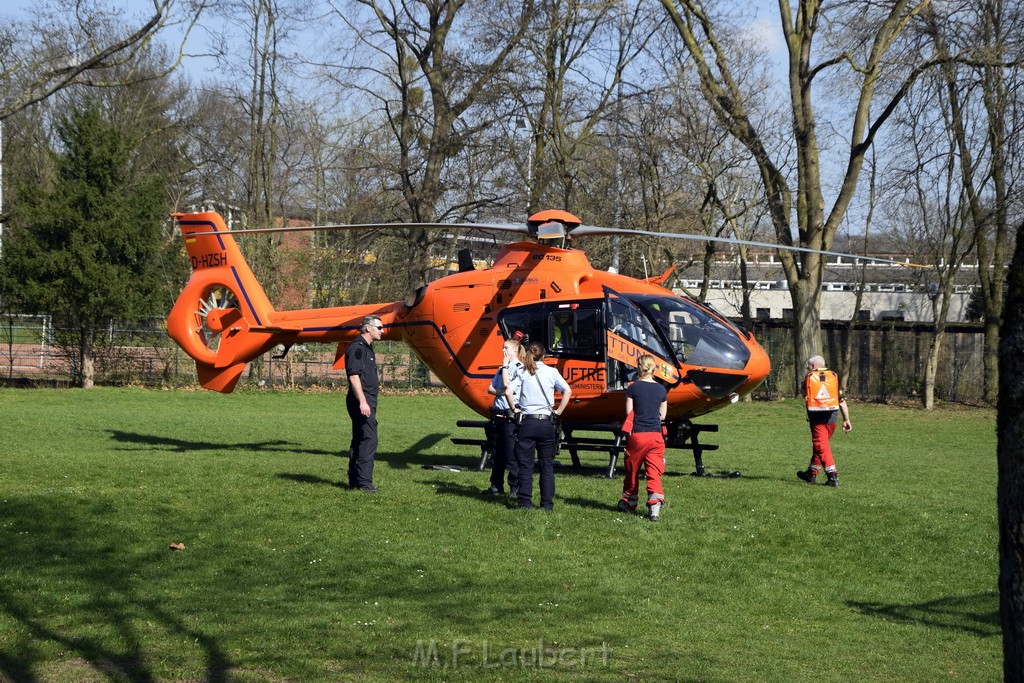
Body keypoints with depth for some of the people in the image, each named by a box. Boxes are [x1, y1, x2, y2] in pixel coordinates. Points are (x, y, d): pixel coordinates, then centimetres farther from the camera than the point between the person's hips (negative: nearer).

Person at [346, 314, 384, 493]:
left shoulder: (367, 348, 19)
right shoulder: (357, 347, -13)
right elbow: (354, 376, -20)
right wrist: (362, 401, -24)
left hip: (367, 401, 11)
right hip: (362, 401, -11)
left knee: (359, 441, 12)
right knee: (369, 440, -14)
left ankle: (354, 481, 17)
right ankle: (364, 482, -15)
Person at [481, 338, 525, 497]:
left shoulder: (519, 368, -8)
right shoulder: (502, 369, 18)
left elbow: (508, 384, -21)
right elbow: (490, 388, 16)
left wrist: (505, 365, -9)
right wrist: (499, 391, -7)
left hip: (510, 416, -9)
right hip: (498, 414, 9)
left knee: (510, 454, -6)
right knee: (497, 452, 12)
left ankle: (515, 488, -1)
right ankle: (496, 486, 20)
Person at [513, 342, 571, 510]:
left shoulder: (521, 373, 1)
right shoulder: (551, 372, 2)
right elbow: (567, 391, -3)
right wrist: (558, 411, 2)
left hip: (527, 422, -1)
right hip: (547, 422, 1)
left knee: (525, 464, 4)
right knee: (547, 465, 7)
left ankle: (525, 501, 1)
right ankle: (547, 502, 6)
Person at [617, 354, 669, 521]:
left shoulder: (633, 388, -6)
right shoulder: (661, 390, 4)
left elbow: (629, 413, -4)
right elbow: (662, 415, 10)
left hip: (637, 434, -2)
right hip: (656, 435, 2)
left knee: (632, 471, 14)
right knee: (654, 472, 0)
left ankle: (629, 502, 29)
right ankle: (655, 504, -14)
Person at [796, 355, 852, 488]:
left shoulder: (809, 377, 3)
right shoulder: (834, 377, 8)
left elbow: (804, 394, 18)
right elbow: (842, 400, 4)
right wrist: (846, 419, 5)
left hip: (816, 416, -4)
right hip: (832, 416, 4)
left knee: (821, 445, -2)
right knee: (821, 443, 18)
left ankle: (832, 475, -15)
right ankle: (812, 473, 30)